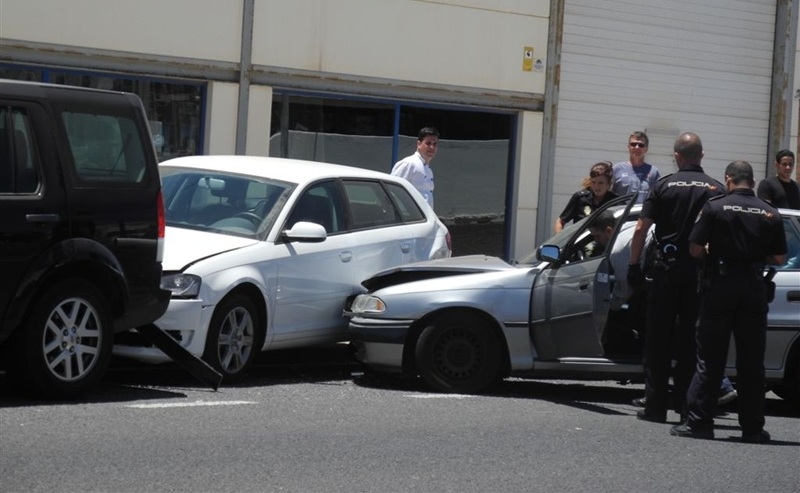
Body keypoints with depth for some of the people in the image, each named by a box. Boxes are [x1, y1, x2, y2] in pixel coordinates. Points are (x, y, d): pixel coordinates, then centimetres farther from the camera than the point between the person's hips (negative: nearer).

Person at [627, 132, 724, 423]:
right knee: (692, 341, 7)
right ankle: (688, 405, 6)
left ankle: (655, 406, 3)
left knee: (658, 340, 5)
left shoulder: (664, 186, -1)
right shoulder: (716, 189, 1)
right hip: (701, 271, 1)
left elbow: (641, 229, -6)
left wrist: (634, 265, 0)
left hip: (667, 269, -1)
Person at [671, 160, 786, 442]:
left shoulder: (715, 208, -5)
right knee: (751, 361, 7)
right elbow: (779, 258, 5)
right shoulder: (770, 214, 4)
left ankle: (699, 422, -1)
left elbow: (695, 249, -6)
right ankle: (753, 427, 8)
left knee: (709, 358, 2)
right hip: (754, 289, 2)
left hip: (720, 285, -2)